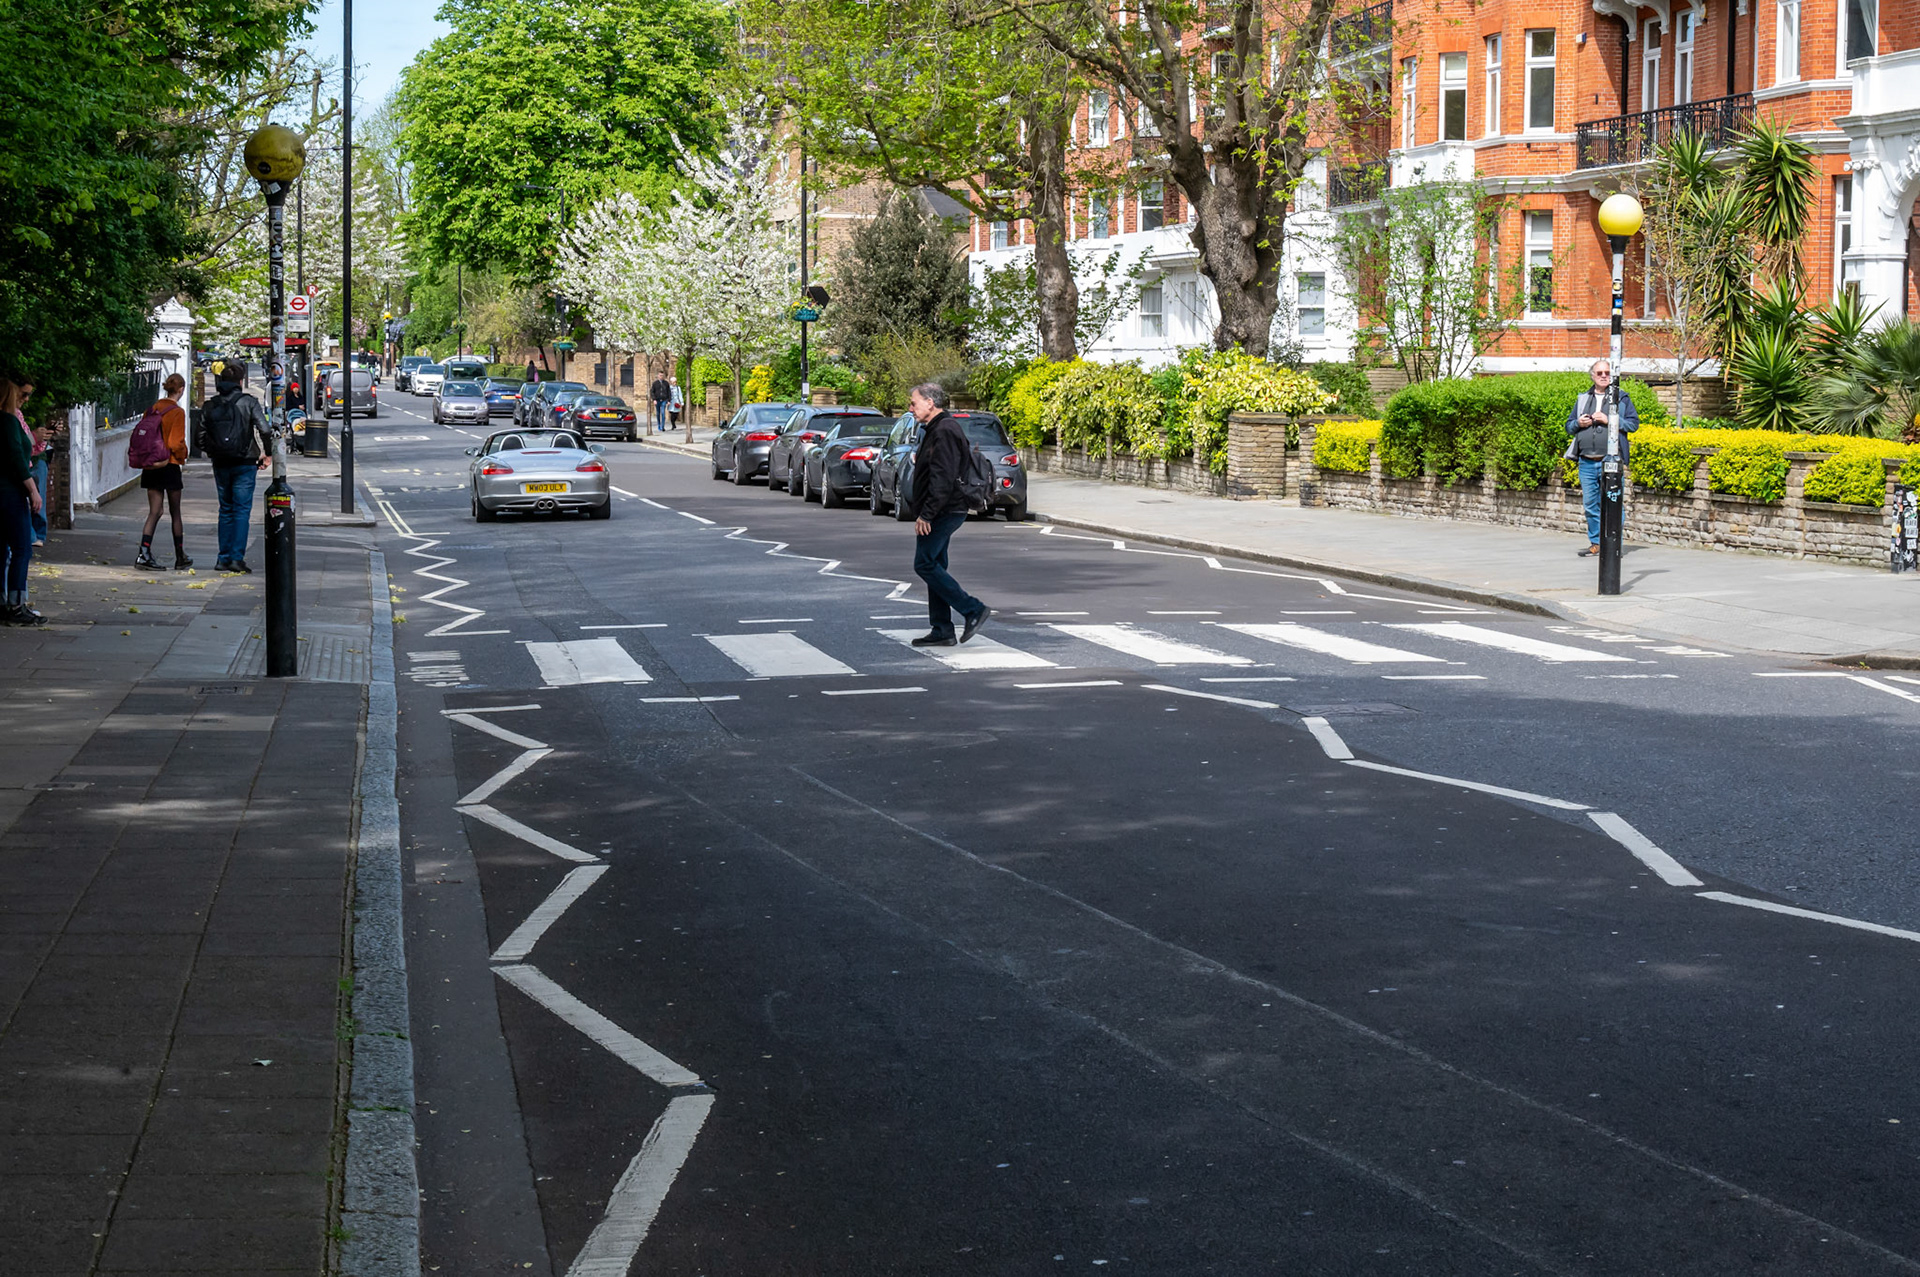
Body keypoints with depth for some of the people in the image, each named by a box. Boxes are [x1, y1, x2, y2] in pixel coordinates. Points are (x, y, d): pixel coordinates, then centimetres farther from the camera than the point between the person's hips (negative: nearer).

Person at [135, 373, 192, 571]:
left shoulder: (152, 409, 6)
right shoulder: (177, 412, -12)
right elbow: (176, 443, -17)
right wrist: (183, 456, 2)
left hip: (150, 466, 5)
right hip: (170, 466, -5)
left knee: (154, 512, 5)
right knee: (175, 513, 8)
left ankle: (144, 553, -11)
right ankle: (180, 558, 17)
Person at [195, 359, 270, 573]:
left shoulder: (210, 406, 4)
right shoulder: (248, 402, -8)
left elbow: (202, 436, 4)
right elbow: (264, 429, -15)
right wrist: (266, 453, -1)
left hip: (220, 465, 4)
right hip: (244, 463, -4)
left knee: (226, 509, 14)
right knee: (242, 510, -1)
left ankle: (224, 558, 12)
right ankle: (237, 558, -8)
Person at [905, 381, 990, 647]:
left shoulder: (944, 432, -16)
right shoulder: (936, 430, 18)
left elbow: (942, 478, -24)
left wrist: (926, 514, -24)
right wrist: (924, 513, 20)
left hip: (943, 512, -11)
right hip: (941, 513, 11)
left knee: (925, 565, -11)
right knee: (933, 567, 10)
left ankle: (973, 610, -8)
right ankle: (942, 632, 11)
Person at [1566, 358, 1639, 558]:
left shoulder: (1621, 398, 7)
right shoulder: (1582, 399, 18)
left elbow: (1634, 423, 0)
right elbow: (1569, 426, 22)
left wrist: (1609, 420, -10)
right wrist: (1578, 423, 0)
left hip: (1611, 462, -4)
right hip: (1587, 463, 4)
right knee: (1590, 504, 5)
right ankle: (1596, 543, 13)